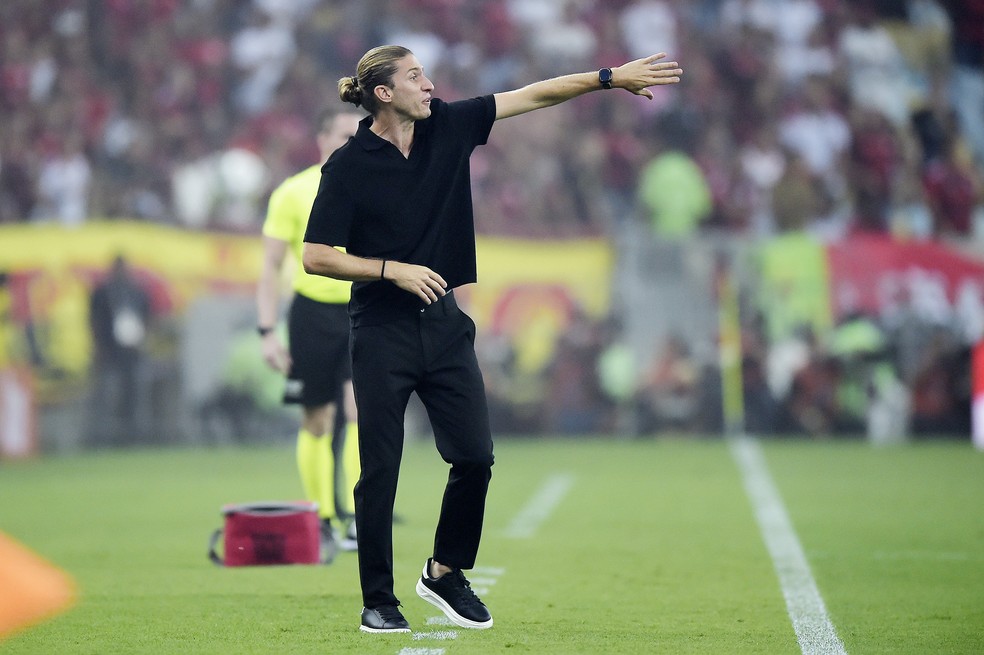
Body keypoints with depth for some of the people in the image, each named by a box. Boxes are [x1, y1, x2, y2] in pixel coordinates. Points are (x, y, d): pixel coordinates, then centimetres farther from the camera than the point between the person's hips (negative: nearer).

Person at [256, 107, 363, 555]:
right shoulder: (293, 193, -1)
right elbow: (271, 267, -1)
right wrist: (267, 331, -8)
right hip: (313, 312, -1)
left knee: (362, 406, -17)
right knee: (316, 422, 5)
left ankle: (359, 520, -18)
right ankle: (321, 524, 17)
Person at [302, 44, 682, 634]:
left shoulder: (447, 127, 2)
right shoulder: (348, 165, -11)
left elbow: (533, 96, 4)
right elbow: (317, 257, -12)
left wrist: (610, 77, 0)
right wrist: (394, 269, -17)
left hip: (444, 323, 5)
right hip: (382, 332, -5)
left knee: (475, 456, 1)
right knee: (380, 470, -2)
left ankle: (445, 572, 21)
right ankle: (378, 600, 9)